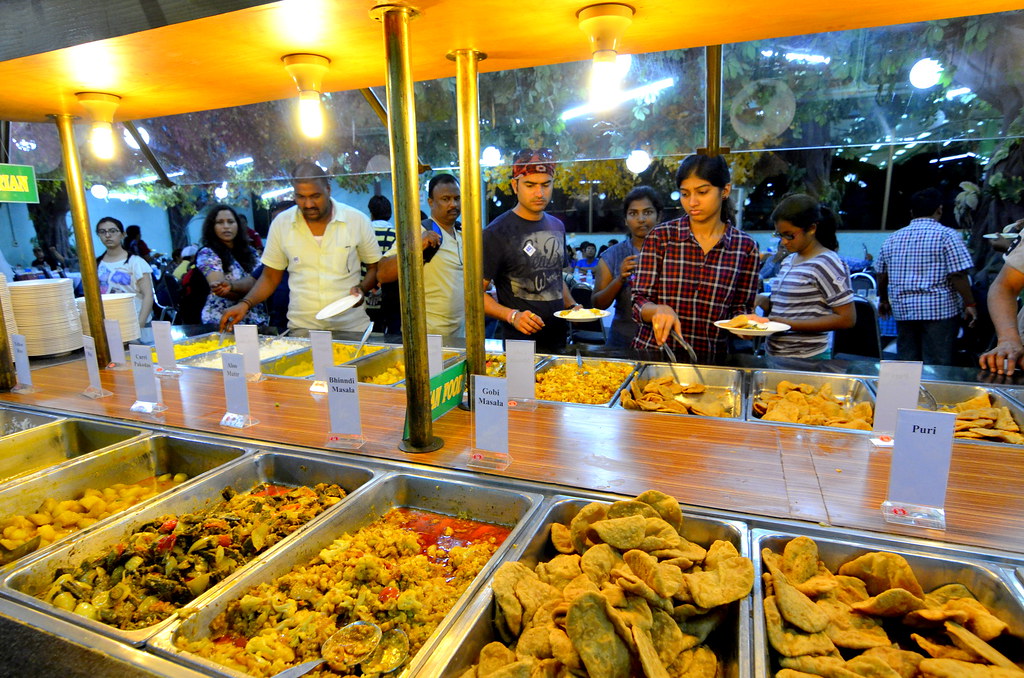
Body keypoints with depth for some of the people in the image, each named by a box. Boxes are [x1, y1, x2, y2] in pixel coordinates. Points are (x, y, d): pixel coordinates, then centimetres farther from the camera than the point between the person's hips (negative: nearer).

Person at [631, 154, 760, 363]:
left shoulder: (745, 247, 4)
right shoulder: (660, 237, 1)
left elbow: (740, 308, 13)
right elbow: (639, 303, -1)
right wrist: (659, 310, -22)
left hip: (711, 359, 1)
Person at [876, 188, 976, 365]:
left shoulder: (892, 239, 10)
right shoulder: (947, 235, -6)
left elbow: (882, 276, 15)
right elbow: (958, 276, -12)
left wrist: (883, 301, 28)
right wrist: (970, 305, -4)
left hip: (903, 310, 5)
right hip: (939, 309, -4)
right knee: (937, 365, 0)